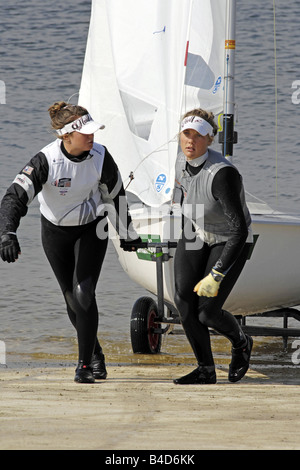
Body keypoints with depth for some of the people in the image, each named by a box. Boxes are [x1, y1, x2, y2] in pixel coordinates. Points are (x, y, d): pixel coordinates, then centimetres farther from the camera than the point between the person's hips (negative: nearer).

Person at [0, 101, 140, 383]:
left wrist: (126, 234, 12)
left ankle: (84, 365, -6)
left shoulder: (100, 157, -19)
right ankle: (95, 353, 33)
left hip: (91, 229, 0)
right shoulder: (47, 160, -28)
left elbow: (115, 195, 0)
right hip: (55, 231, 0)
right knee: (72, 299, 8)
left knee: (83, 293, -15)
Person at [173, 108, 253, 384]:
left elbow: (240, 230, -35)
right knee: (184, 298, -12)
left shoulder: (222, 174, -34)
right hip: (196, 233, 6)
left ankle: (241, 344, 25)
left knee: (207, 312, -9)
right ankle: (206, 370, -1)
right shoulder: (183, 162, -11)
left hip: (230, 241, -6)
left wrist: (216, 276, -36)